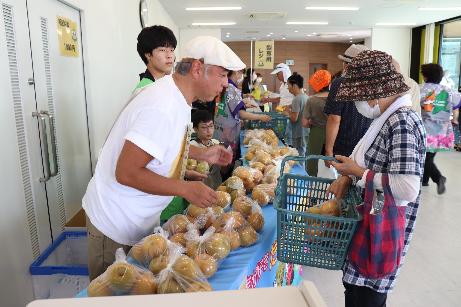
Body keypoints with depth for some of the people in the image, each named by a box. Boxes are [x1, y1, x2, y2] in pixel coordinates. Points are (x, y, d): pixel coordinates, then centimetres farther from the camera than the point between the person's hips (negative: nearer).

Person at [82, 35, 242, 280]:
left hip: (143, 219, 9)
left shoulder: (176, 97, 3)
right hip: (116, 225, -9)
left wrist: (201, 154, 6)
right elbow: (126, 172, -28)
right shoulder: (161, 108, -29)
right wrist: (186, 189, -26)